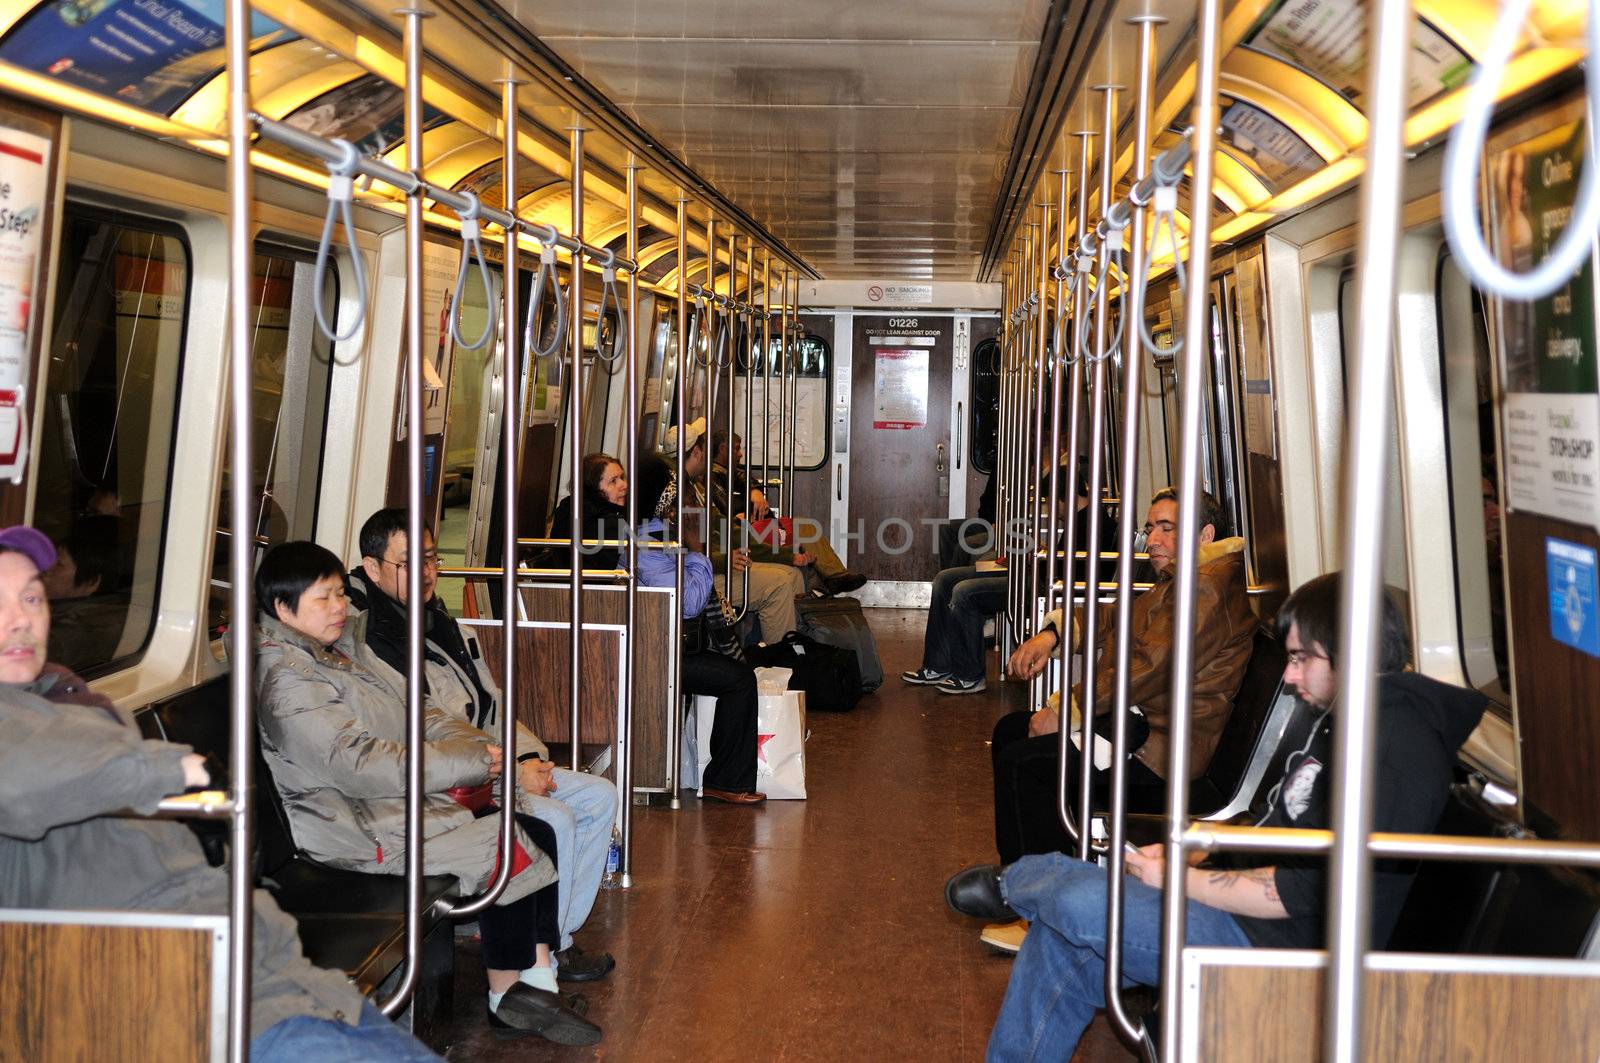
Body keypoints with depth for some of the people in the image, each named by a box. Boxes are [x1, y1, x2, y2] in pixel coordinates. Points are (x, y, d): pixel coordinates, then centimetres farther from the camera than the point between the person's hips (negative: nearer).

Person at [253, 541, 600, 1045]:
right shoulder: (288, 681, -15)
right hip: (363, 829, -9)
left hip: (403, 798, 10)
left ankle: (538, 982, -2)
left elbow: (415, 714, 15)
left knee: (539, 833, -4)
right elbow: (362, 765, -23)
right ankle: (506, 997, -2)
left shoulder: (344, 649, 16)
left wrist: (480, 746, -4)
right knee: (508, 848, -17)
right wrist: (472, 764, -22)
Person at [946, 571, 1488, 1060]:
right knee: (1061, 946, 1)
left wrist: (1178, 877, -15)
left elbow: (1306, 893, -25)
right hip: (1250, 917, 11)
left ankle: (1011, 883, 16)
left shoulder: (1393, 751, -21)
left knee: (1077, 902, -18)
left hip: (1281, 951, -11)